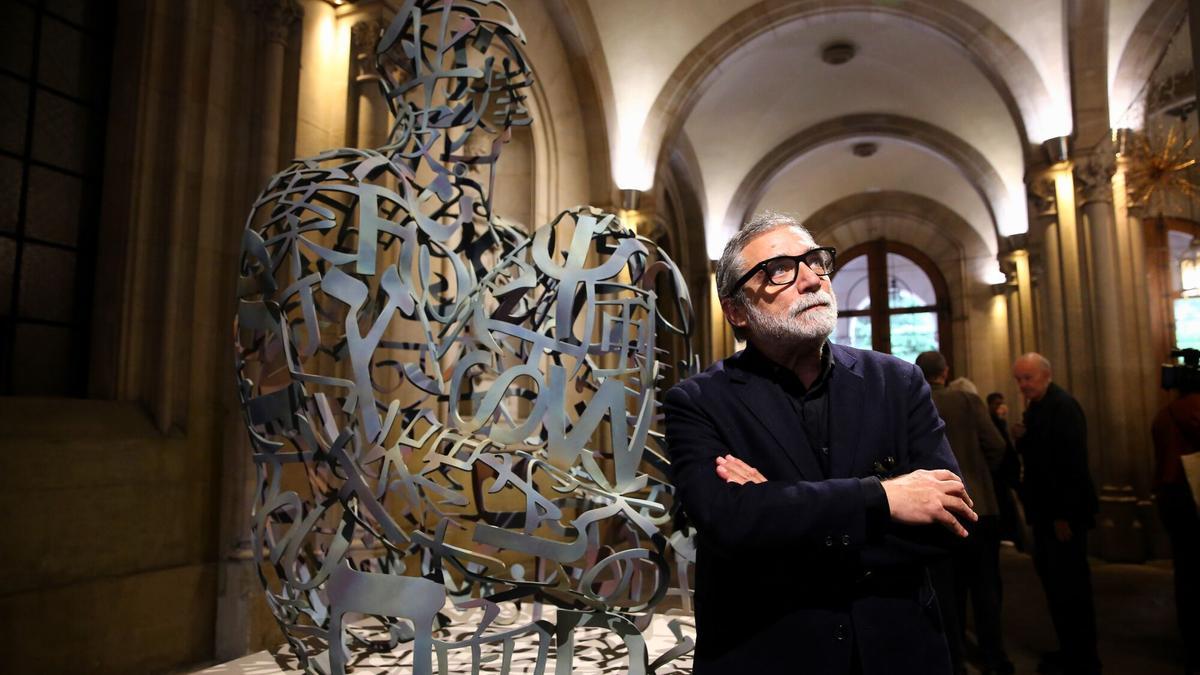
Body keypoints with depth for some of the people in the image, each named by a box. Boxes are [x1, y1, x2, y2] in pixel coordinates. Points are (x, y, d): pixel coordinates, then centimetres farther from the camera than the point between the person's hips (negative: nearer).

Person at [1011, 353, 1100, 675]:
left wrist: (1064, 515, -21)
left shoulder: (1063, 406, -16)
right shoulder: (1035, 408, 11)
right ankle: (1069, 649, 26)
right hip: (1045, 511, 9)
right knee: (1053, 581, 14)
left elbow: (1073, 462, -21)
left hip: (1064, 513, -9)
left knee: (1071, 587, 1)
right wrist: (1022, 439, -3)